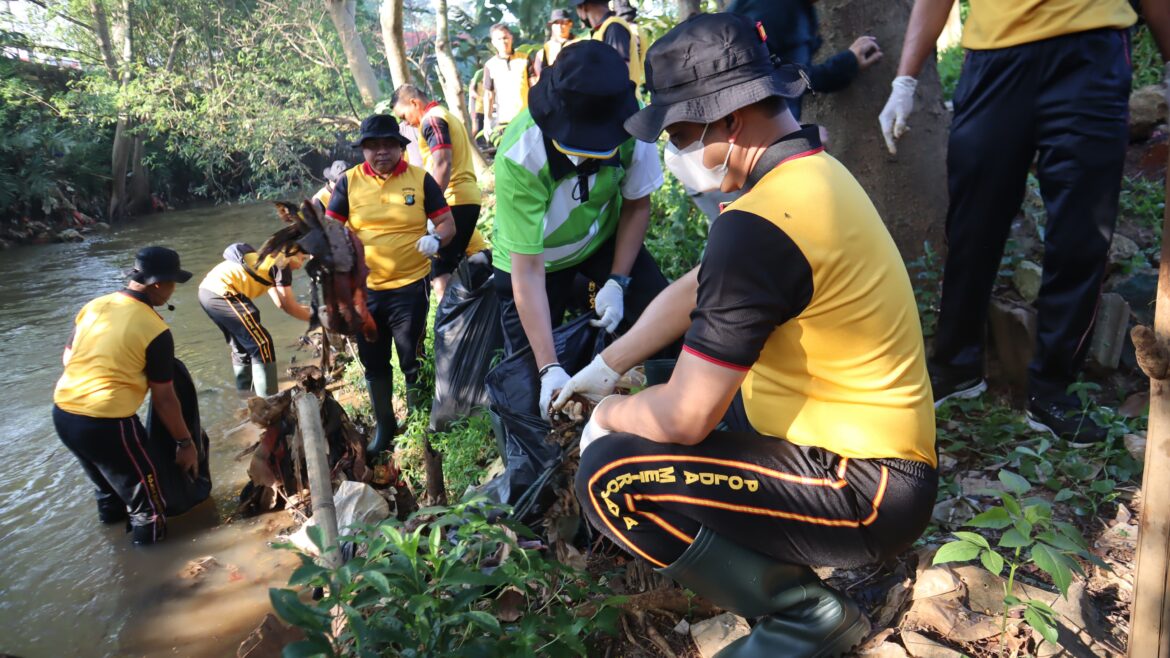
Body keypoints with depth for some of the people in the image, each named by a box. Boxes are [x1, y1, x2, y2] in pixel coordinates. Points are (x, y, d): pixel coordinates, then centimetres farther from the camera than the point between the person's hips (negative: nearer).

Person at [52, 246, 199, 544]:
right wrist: (185, 443, 0)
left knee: (103, 470, 35)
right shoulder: (155, 329, -14)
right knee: (141, 478, 17)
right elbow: (163, 398, -10)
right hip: (107, 423, -8)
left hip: (62, 413, 8)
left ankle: (111, 509, 58)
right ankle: (149, 529, 34)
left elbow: (67, 358, 17)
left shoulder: (94, 306, 4)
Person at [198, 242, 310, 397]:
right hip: (221, 294, -10)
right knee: (261, 344, -4)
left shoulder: (270, 257, 26)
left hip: (208, 290, 10)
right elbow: (288, 306, -1)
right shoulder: (281, 263, 0)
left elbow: (280, 302, 33)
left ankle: (245, 389, 38)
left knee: (241, 342, 24)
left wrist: (303, 308, 38)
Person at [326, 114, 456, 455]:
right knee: (373, 362, 15)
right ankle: (384, 424, 34)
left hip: (410, 287, -2)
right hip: (364, 289, 2)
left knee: (412, 361, 7)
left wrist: (435, 239, -23)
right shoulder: (349, 181, 0)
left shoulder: (420, 179, -3)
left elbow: (448, 223, -2)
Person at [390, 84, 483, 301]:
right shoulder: (446, 115, 23)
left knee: (438, 270, -7)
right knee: (450, 265, 13)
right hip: (468, 198, 10)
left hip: (451, 200, -10)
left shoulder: (431, 119, -7)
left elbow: (442, 164, -18)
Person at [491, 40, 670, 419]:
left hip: (603, 236, 3)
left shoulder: (631, 127, -29)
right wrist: (549, 368, -37)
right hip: (533, 256, -2)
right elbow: (528, 271, -33)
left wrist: (617, 282, -17)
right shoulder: (519, 156, -37)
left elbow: (636, 205, -9)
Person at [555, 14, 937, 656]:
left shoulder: (758, 225, -27)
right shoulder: (809, 172, 6)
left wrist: (607, 414, -4)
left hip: (863, 489, -10)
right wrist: (605, 369, 15)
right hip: (871, 451, 10)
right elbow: (691, 291, 14)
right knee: (650, 404, 21)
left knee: (611, 476, -18)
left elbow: (684, 418, -25)